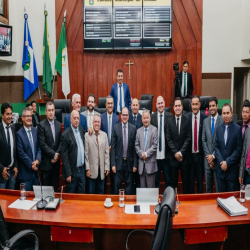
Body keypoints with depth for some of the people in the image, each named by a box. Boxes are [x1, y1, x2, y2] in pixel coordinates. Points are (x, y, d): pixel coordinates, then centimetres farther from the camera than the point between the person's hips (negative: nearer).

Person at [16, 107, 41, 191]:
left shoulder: (36, 131, 7)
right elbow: (21, 153, -12)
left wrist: (37, 160, -10)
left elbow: (39, 148, 6)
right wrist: (31, 165, -12)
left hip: (36, 170, 5)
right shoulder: (19, 134, -9)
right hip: (25, 172, -5)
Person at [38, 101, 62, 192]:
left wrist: (57, 155, -6)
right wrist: (53, 154, -12)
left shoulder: (59, 124, 9)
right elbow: (42, 144, -12)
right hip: (46, 162, -4)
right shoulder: (42, 125, -6)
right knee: (46, 187, 3)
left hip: (56, 161, 4)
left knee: (55, 186, 10)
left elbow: (61, 142, 7)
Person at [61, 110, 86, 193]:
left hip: (82, 170, 5)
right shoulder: (65, 135, -13)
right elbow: (64, 156, -12)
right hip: (72, 171, -5)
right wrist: (68, 174, -13)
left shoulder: (82, 130, 4)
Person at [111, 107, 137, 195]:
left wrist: (135, 164, 1)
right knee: (117, 184, 5)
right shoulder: (116, 127, -1)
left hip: (129, 162, 1)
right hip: (118, 161, -1)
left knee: (129, 185, 9)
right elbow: (113, 147, -1)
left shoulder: (133, 128, 1)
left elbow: (135, 147, 3)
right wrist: (113, 164, -5)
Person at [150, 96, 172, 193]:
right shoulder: (152, 117, 2)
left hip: (166, 154, -1)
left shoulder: (170, 116, -2)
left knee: (168, 179, 9)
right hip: (155, 154, 1)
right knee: (156, 180, 12)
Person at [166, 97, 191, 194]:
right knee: (173, 182, 7)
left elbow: (189, 138, -5)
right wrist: (175, 153, -8)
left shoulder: (187, 120, -2)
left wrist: (181, 152, -10)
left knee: (185, 181, 7)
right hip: (173, 157, 1)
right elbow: (169, 139, 2)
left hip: (185, 157, -1)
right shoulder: (170, 121, 4)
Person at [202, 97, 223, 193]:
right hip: (207, 159, 4)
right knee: (208, 186, 13)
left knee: (218, 187, 3)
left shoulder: (222, 120, -7)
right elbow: (203, 140, 8)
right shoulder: (205, 121, 10)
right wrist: (208, 156, -1)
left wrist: (213, 156, -9)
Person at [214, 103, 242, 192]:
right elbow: (216, 146, 6)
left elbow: (238, 149, -8)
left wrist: (228, 162, -12)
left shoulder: (238, 129, -6)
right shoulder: (219, 128, 6)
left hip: (232, 168, -3)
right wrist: (221, 161, -6)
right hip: (221, 167, 3)